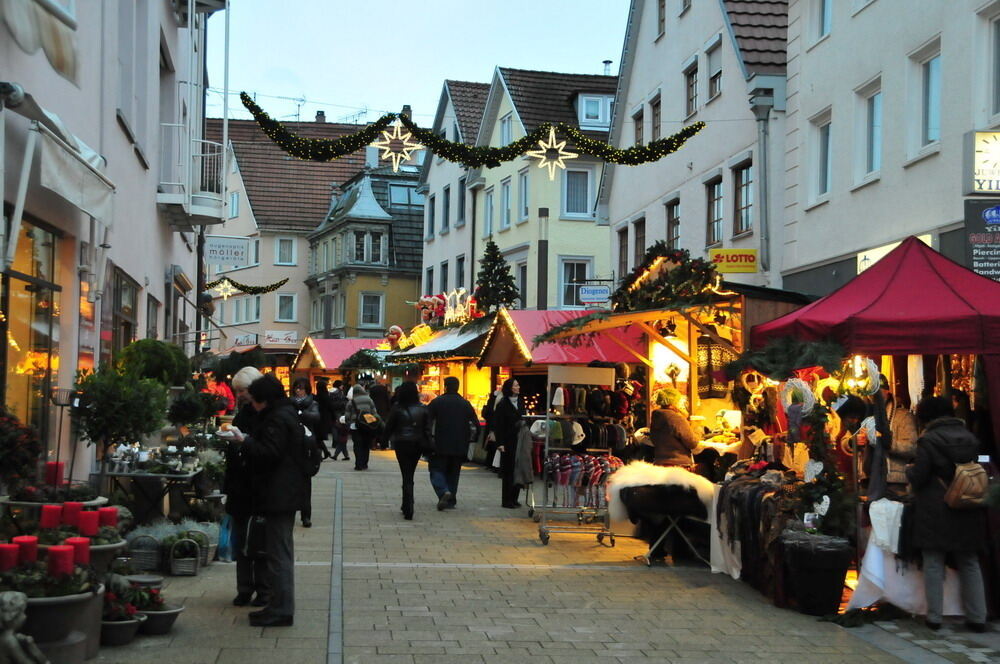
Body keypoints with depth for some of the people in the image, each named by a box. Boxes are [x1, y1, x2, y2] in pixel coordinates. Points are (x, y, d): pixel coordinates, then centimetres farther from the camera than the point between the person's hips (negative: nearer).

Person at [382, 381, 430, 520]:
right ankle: (406, 506, 27)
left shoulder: (397, 408, -8)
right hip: (418, 445, 3)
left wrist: (385, 440, 13)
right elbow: (427, 429, -1)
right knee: (409, 476, 18)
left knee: (407, 477, -1)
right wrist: (427, 446, 6)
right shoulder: (422, 408, -1)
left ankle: (408, 509, -10)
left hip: (402, 444, -3)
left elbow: (389, 427, -3)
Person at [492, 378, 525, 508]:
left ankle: (514, 498, 13)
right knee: (509, 471, -2)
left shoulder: (520, 402, 12)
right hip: (508, 442, -6)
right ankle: (506, 500, 4)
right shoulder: (502, 404, -7)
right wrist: (500, 443, -15)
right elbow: (498, 425, -9)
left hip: (519, 441, 6)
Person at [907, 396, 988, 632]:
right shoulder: (969, 437, 5)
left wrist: (910, 469, 8)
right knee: (969, 563, 13)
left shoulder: (928, 440, -13)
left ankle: (934, 617, 6)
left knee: (934, 563, 4)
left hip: (935, 513, -5)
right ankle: (977, 617, 12)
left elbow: (918, 478, -12)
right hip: (968, 513, 5)